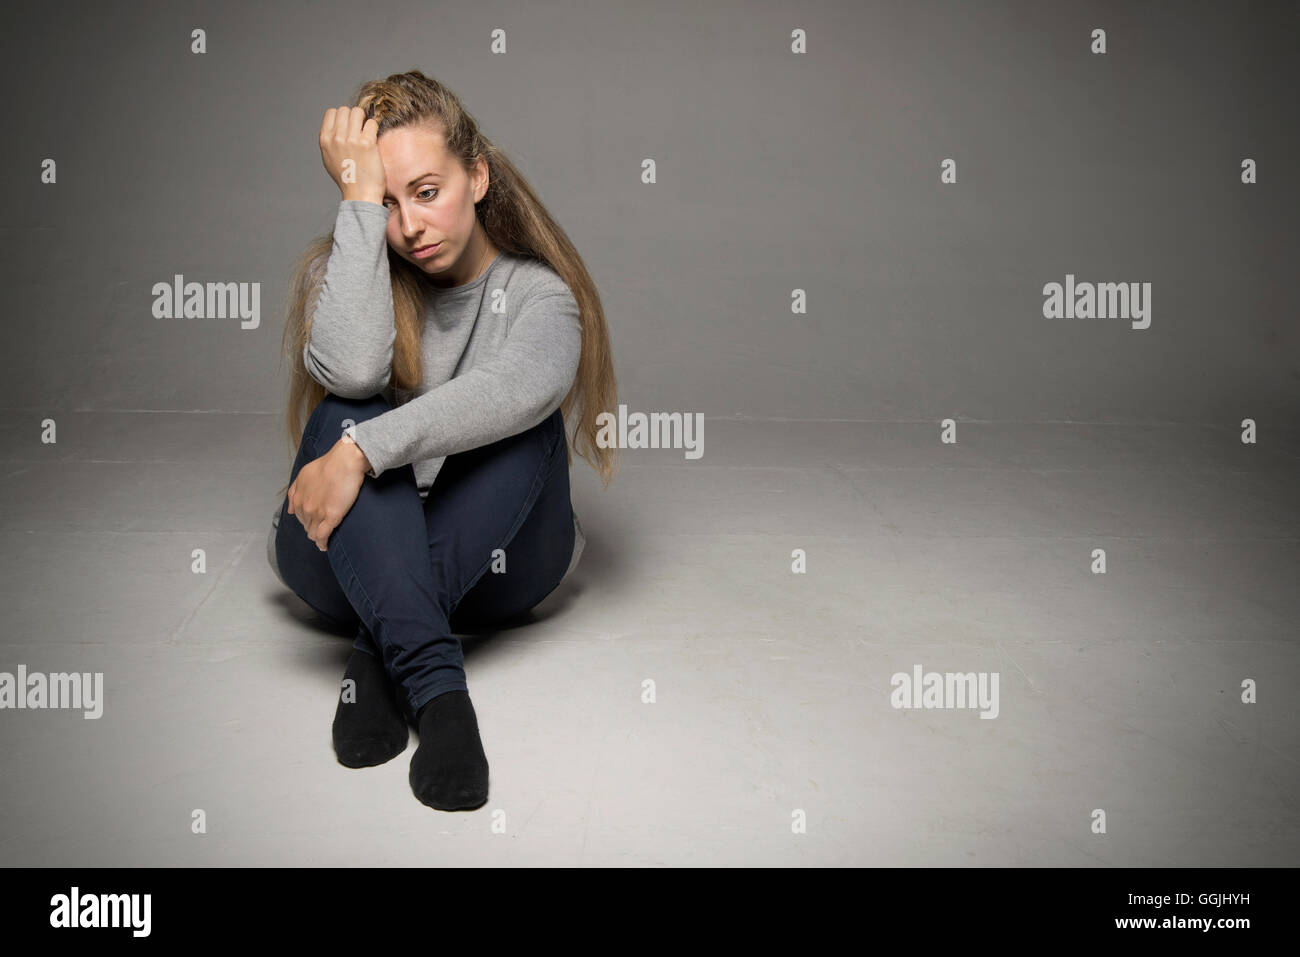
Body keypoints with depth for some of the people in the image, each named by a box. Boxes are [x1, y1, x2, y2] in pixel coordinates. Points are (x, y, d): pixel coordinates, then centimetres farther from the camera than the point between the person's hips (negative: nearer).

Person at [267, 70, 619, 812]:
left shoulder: (538, 291, -5)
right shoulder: (342, 269, -2)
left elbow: (513, 389, -30)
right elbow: (351, 369, -27)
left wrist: (363, 453, -38)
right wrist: (360, 199, -23)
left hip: (493, 564, 0)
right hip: (350, 558, 0)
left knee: (527, 421, -27)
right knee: (346, 417, -29)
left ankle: (379, 657, -32)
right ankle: (435, 686, -44)